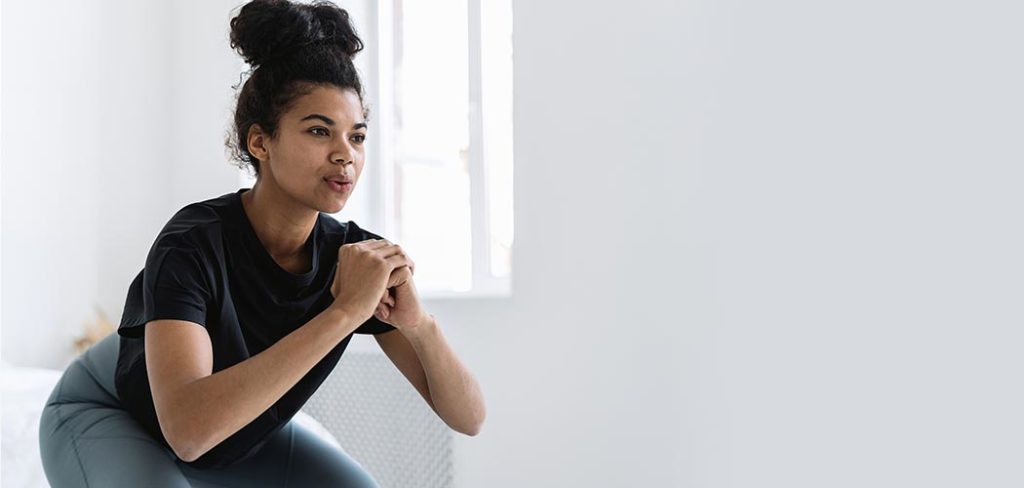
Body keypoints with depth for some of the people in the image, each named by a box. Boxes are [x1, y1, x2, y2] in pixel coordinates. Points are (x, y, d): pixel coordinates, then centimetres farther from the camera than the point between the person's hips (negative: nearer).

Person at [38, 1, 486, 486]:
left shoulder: (356, 255, -21)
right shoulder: (192, 243, -35)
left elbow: (468, 417, -20)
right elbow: (187, 427, -50)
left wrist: (418, 322, -40)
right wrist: (343, 313, -51)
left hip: (240, 430, 5)